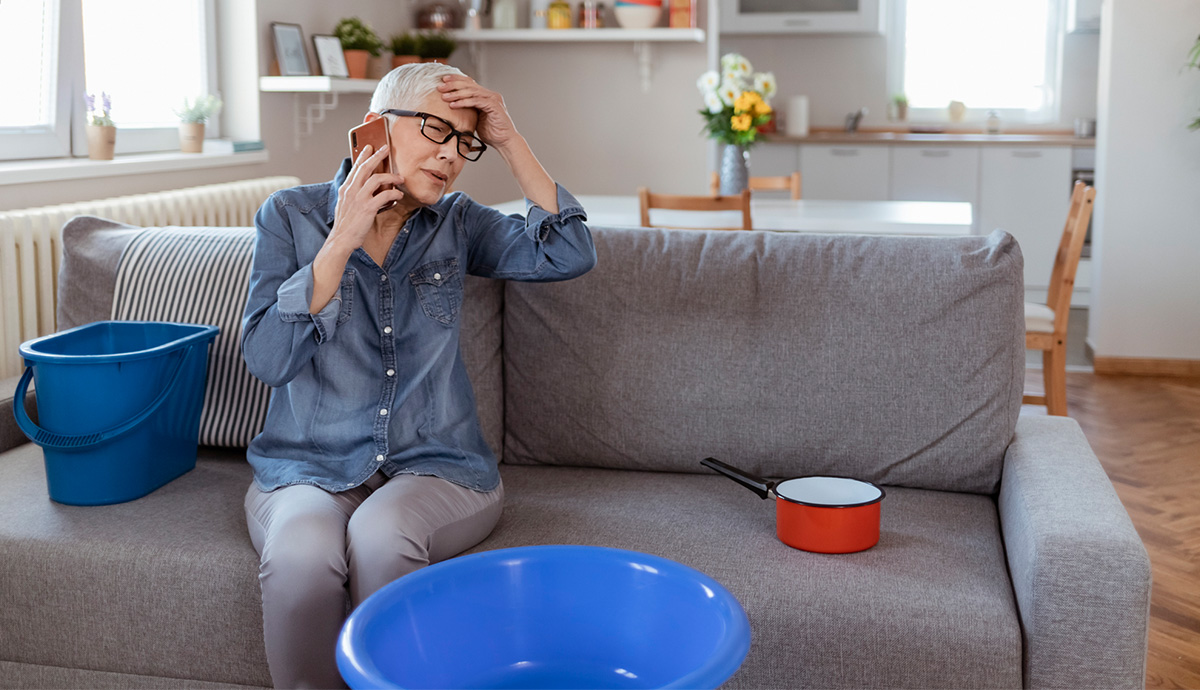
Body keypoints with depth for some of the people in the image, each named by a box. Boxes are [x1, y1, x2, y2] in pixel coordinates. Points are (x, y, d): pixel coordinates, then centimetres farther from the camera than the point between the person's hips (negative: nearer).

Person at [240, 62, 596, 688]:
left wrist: (508, 140, -10)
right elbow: (268, 360, -11)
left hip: (434, 465, 1)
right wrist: (342, 241, -17)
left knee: (380, 536, -32)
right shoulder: (291, 215, 1)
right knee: (302, 551, -33)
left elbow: (568, 255, -8)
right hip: (308, 468, 0)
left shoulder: (456, 223, 7)